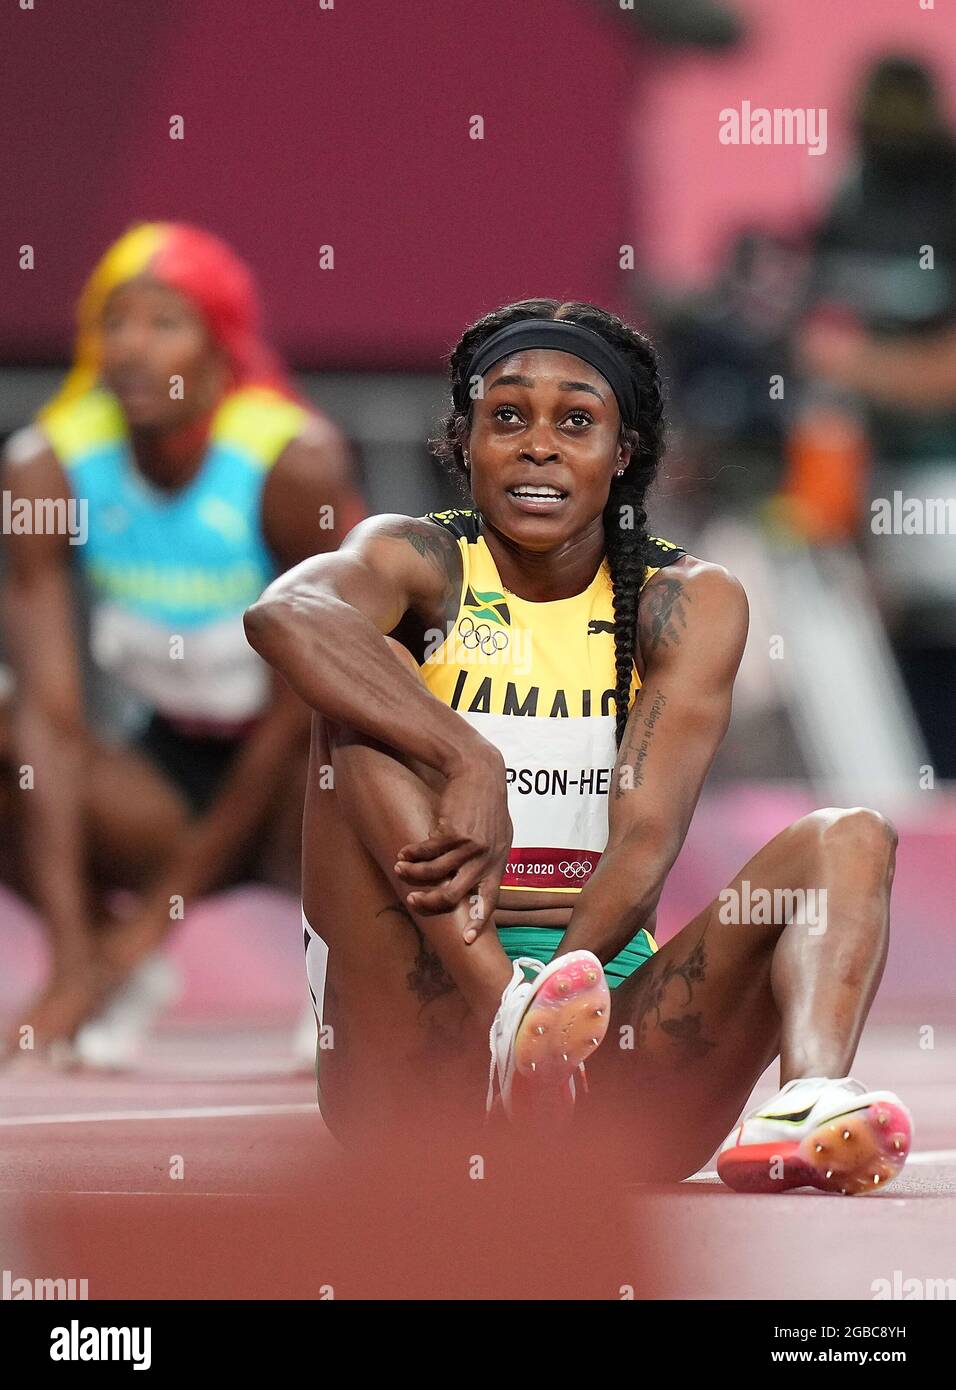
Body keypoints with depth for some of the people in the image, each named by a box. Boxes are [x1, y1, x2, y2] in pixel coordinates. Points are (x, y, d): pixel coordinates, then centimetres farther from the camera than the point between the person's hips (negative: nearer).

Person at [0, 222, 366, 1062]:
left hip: (299, 781, -3)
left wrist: (170, 900, -21)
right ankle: (121, 979, 2)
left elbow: (303, 707, -20)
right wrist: (74, 954, -30)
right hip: (166, 781, 3)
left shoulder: (296, 463, -23)